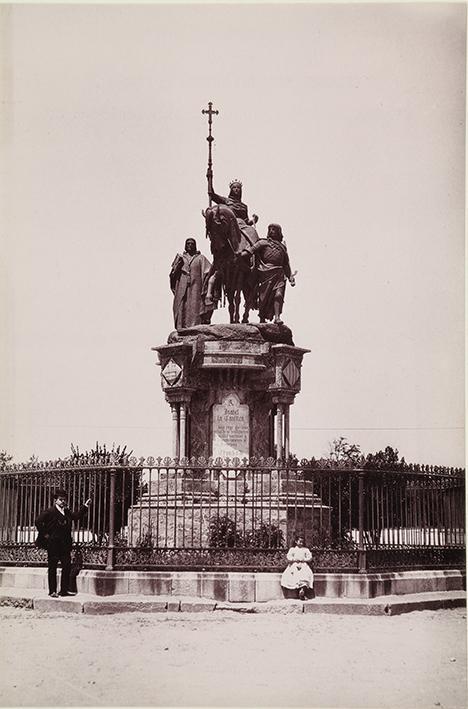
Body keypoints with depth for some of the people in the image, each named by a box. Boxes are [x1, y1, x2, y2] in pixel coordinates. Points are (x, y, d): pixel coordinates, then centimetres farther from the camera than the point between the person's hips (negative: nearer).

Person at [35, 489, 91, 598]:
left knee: (67, 566, 4)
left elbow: (77, 516, 26)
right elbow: (38, 522, -12)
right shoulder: (50, 511, -7)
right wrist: (45, 534, -12)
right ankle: (52, 591, 5)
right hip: (53, 544, -7)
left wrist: (85, 506, 20)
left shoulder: (67, 512, 15)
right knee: (52, 568, 1)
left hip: (65, 545, 7)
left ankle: (64, 590, 12)